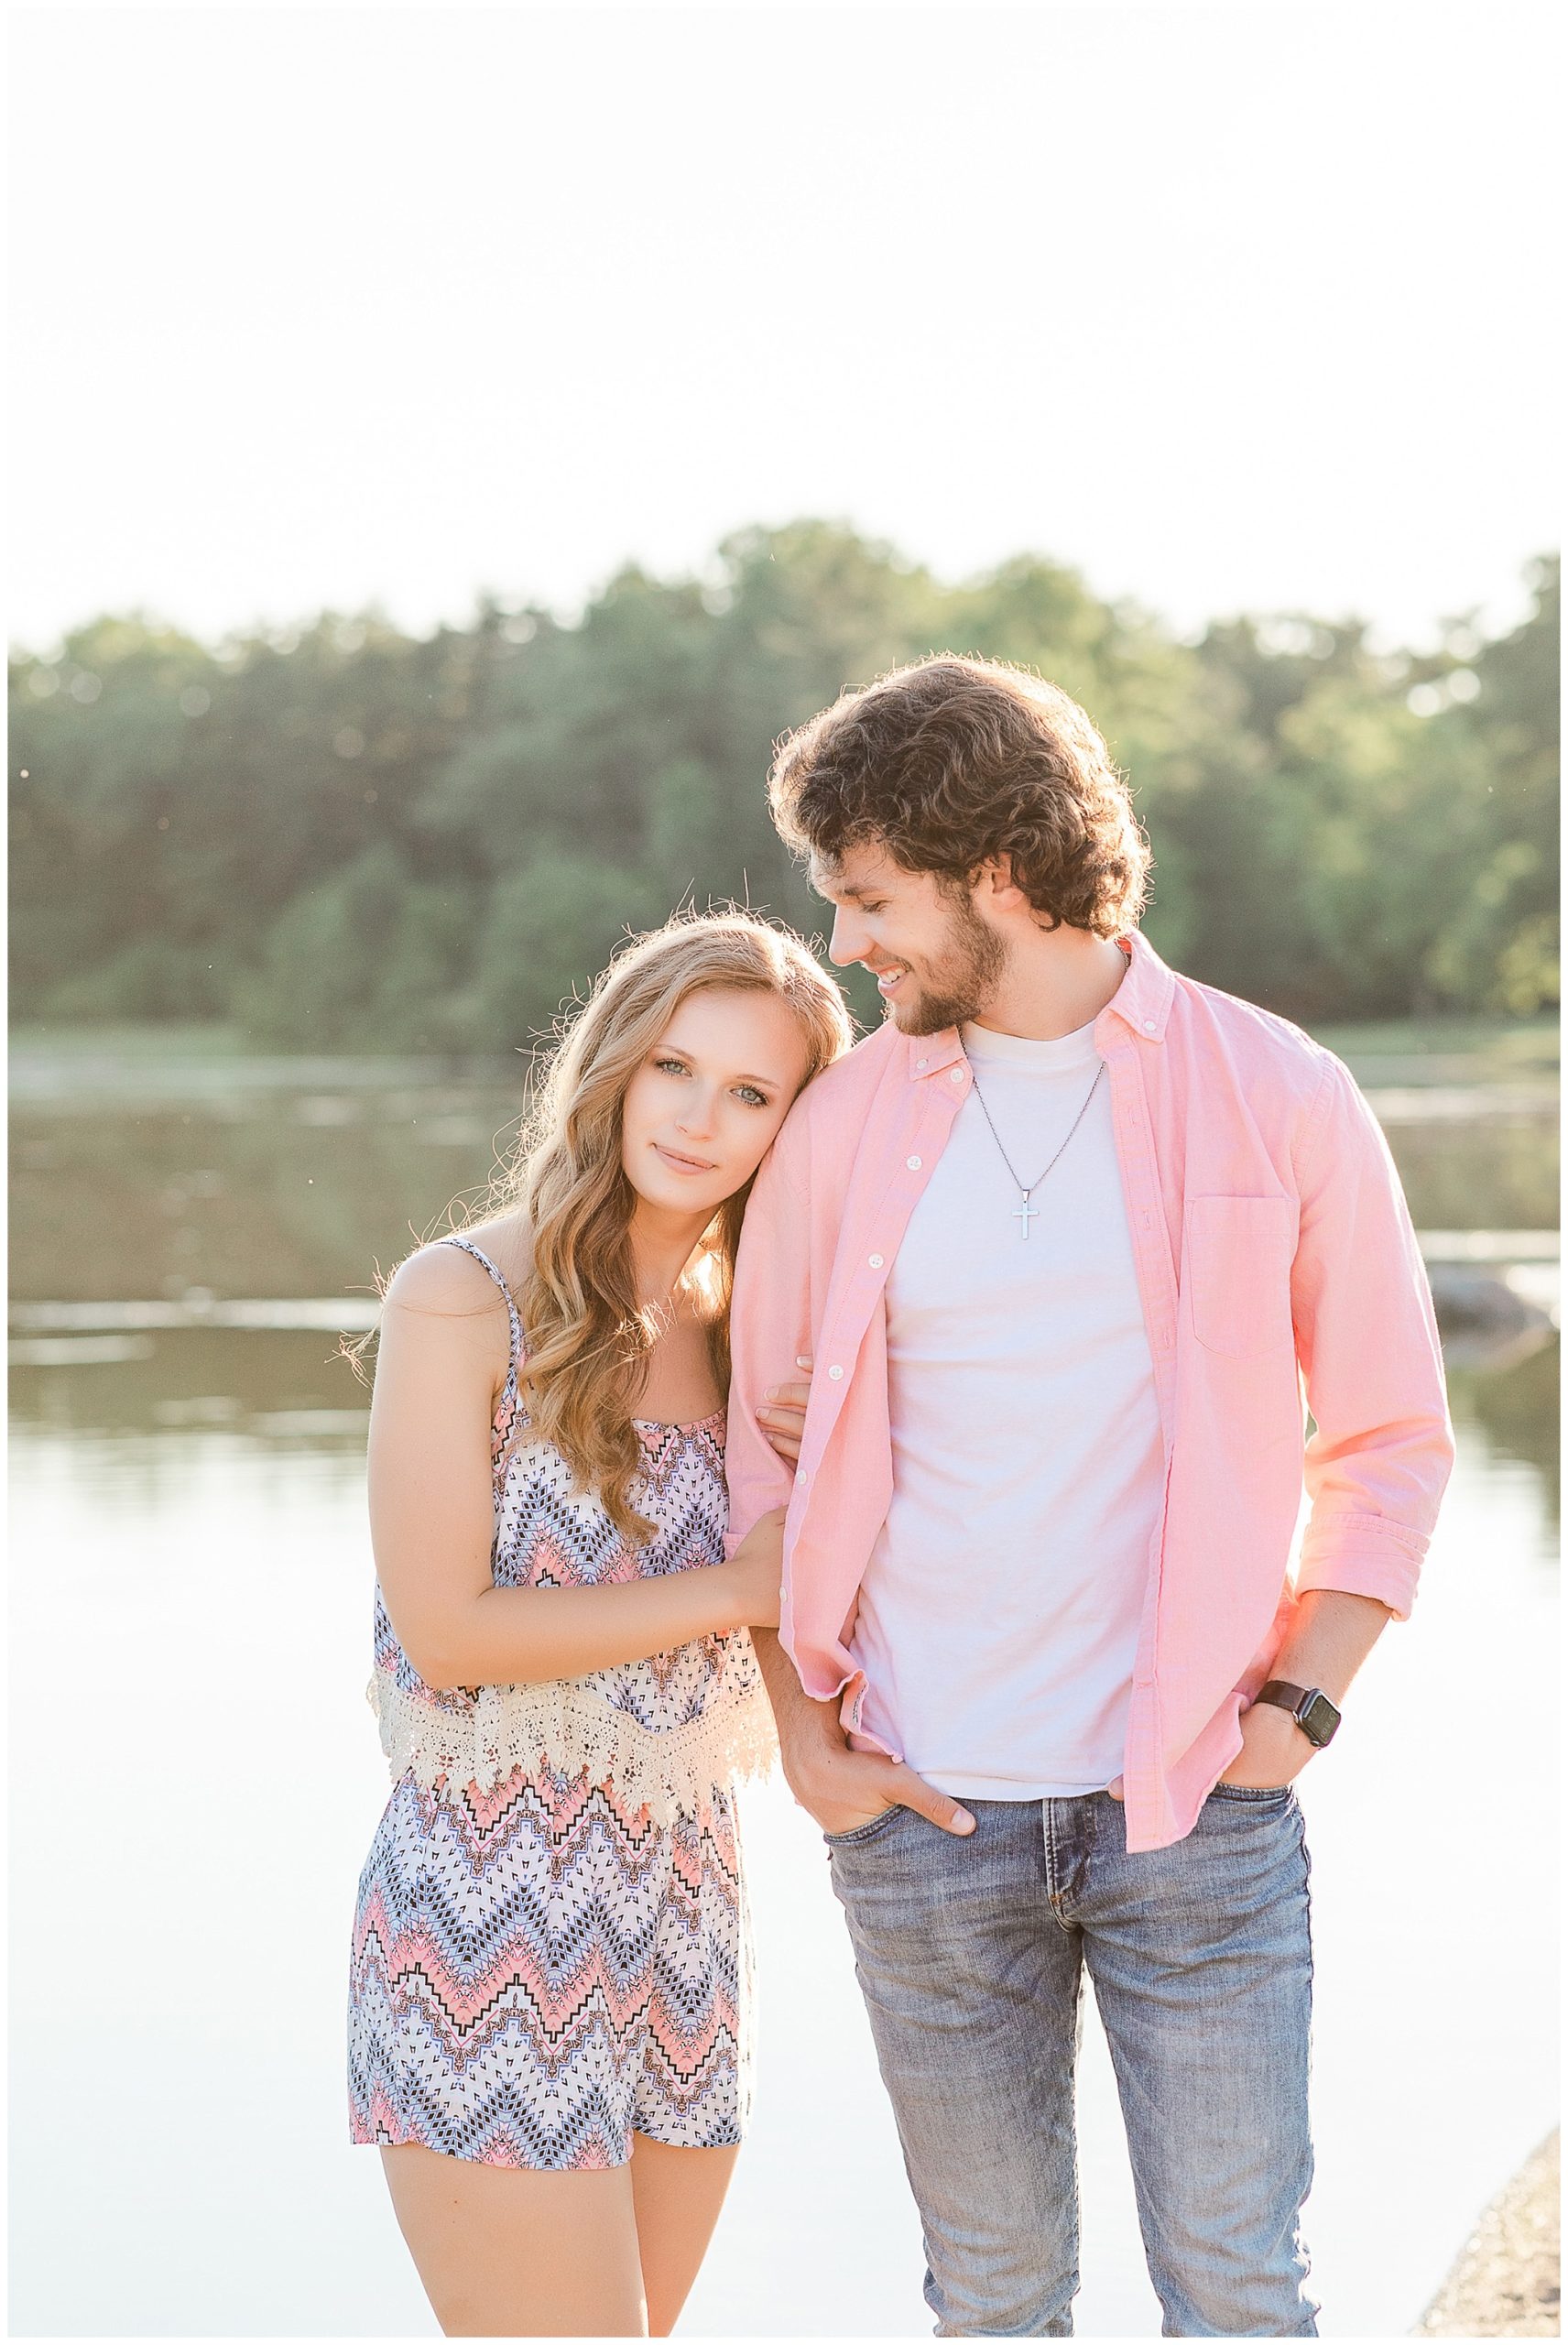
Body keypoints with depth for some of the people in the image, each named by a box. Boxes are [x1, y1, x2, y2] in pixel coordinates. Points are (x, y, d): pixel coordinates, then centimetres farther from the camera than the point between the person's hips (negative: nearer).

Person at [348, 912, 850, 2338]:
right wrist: (736, 1589, -11)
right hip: (491, 1919, -6)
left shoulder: (750, 1336, 12)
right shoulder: (463, 1299, -7)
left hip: (683, 1918, 6)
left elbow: (753, 1691, 14)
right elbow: (446, 1627, -15)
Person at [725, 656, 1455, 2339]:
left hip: (1198, 1809, -2)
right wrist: (804, 1734, 2)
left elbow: (1390, 1438, 3)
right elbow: (763, 1432, 11)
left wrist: (1300, 1702, -7)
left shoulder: (1274, 1098, -4)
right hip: (928, 1812, 2)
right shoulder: (845, 1124, 2)